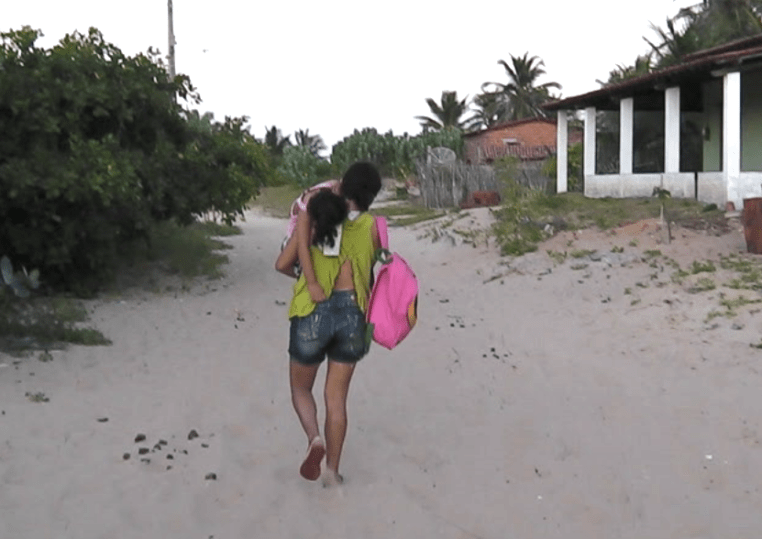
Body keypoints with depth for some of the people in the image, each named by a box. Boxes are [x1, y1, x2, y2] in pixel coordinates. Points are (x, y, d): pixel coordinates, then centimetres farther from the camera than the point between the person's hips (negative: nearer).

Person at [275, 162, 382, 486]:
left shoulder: (316, 212, -3)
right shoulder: (371, 226, -1)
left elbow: (282, 264, -2)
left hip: (314, 313, -1)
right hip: (352, 314, 2)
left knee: (300, 388, 19)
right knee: (336, 398, 14)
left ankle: (315, 439, -6)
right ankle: (332, 471, 16)